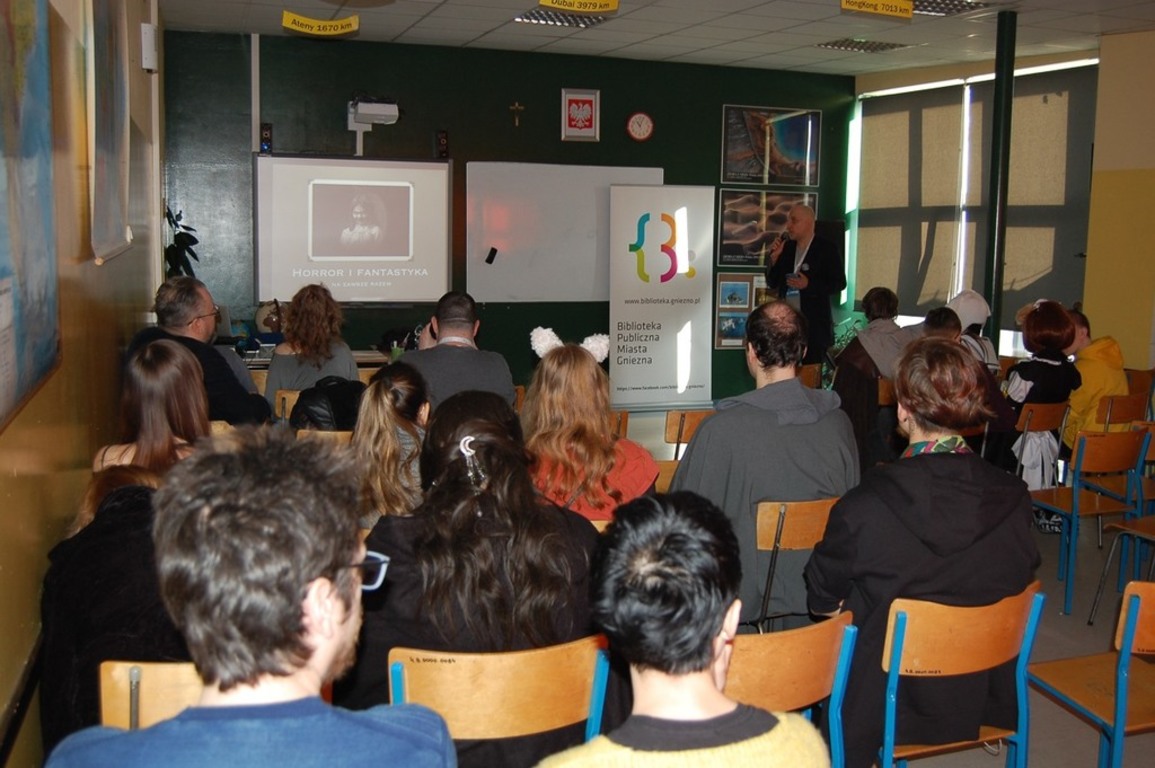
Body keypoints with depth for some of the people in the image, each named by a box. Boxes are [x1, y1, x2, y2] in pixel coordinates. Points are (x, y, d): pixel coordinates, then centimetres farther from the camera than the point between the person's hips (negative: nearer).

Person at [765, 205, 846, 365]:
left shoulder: (827, 249, -3)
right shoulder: (785, 247, 11)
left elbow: (839, 283, -5)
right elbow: (772, 284, 13)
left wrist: (809, 284, -17)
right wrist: (774, 258, -2)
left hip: (814, 325, -4)